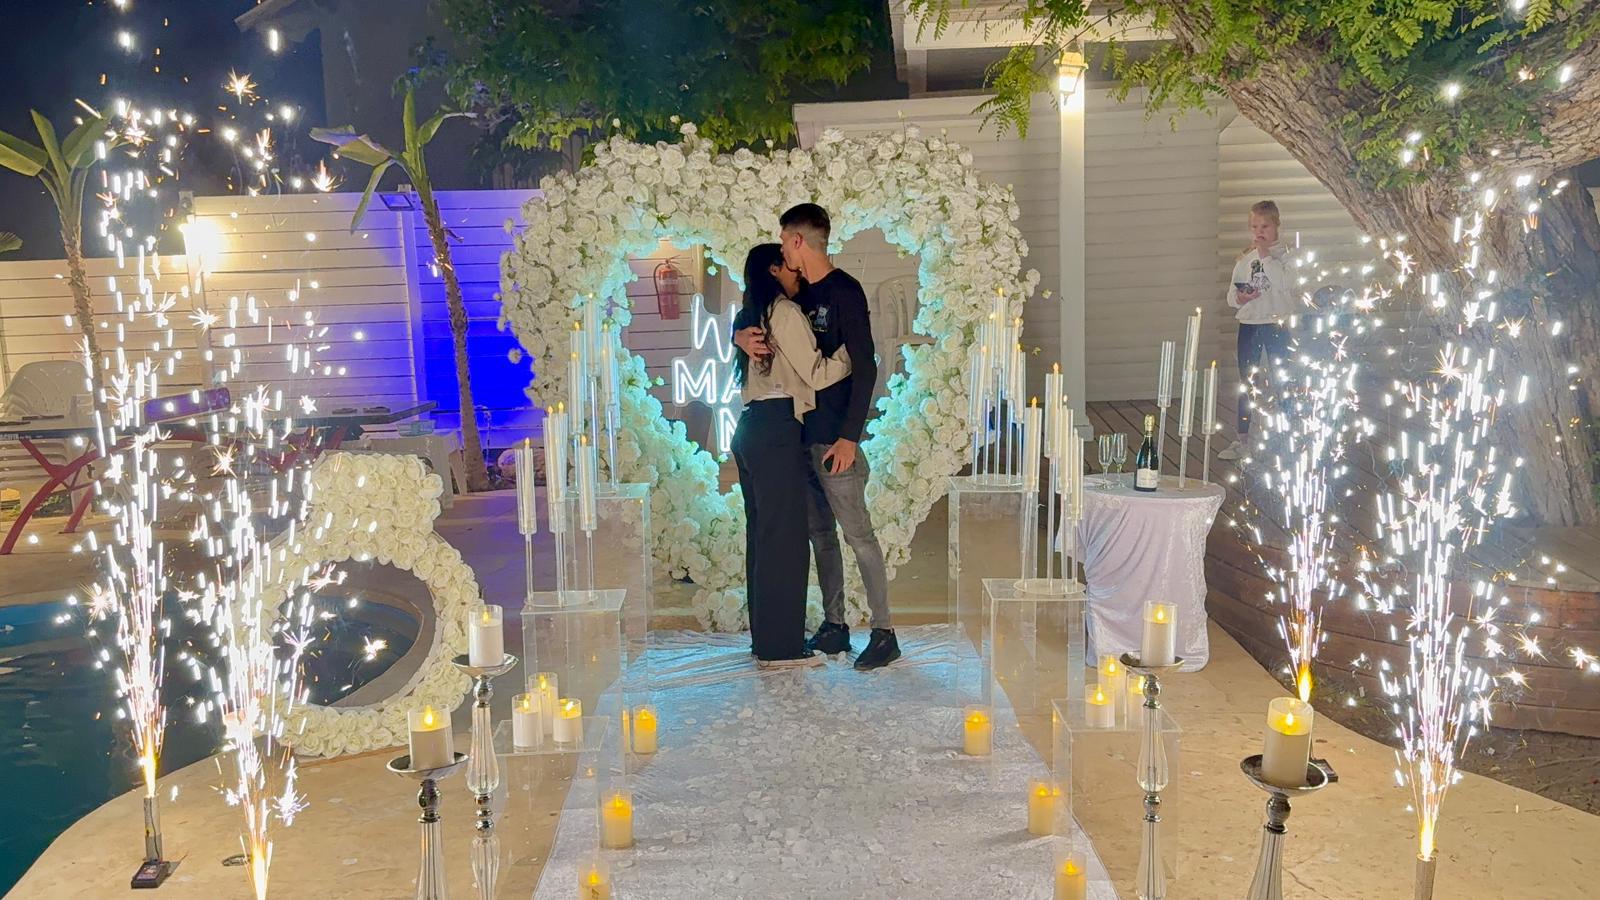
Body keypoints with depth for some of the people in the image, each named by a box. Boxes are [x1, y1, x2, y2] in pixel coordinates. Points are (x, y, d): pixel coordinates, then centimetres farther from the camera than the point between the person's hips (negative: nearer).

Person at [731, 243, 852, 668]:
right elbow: (816, 375, -9)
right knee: (784, 535, -5)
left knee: (762, 533, 12)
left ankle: (765, 637, 19)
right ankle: (781, 646, 0)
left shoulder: (751, 316, 20)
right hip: (777, 430, -10)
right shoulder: (785, 311, -7)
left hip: (751, 428, 10)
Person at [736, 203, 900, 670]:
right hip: (801, 434, 8)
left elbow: (865, 368, -14)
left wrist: (849, 437, -19)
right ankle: (834, 625, 22)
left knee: (858, 533, -5)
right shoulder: (798, 293, 13)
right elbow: (749, 320, 23)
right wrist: (742, 336, -4)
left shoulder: (844, 291, -10)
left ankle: (885, 632, 2)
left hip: (834, 438, -8)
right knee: (820, 534, 13)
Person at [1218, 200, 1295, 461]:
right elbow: (1231, 294, 10)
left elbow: (1286, 284, -20)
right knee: (1246, 381, 8)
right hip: (1248, 324, 4)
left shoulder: (1284, 256, -2)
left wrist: (1266, 255, -18)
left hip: (1277, 324, -4)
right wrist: (1239, 298, -13)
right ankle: (1241, 439, 15)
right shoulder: (1244, 260, 10)